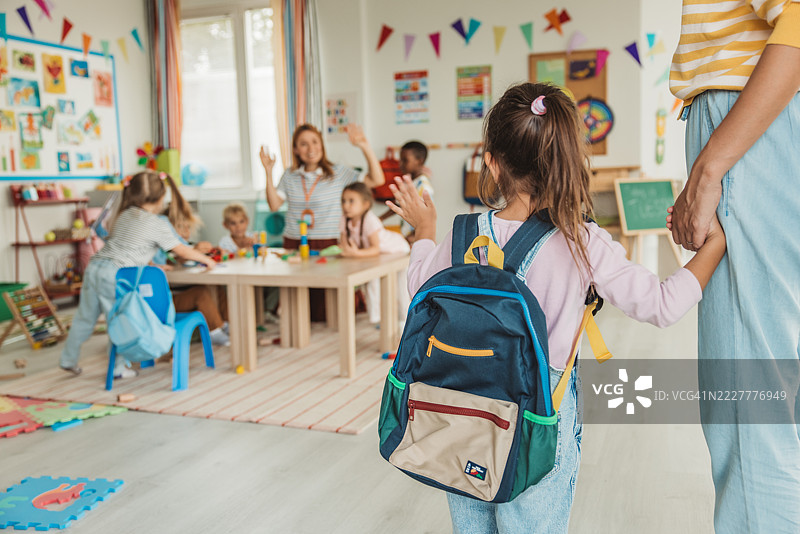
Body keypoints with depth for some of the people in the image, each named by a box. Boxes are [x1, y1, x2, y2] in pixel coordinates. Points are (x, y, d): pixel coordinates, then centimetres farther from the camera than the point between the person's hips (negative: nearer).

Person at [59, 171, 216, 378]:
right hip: (114, 275, -7)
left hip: (94, 267, 7)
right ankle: (118, 368, 13)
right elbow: (182, 251, 5)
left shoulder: (124, 215, 18)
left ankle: (68, 360, 29)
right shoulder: (158, 224, -2)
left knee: (85, 318, 17)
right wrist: (206, 259, 18)